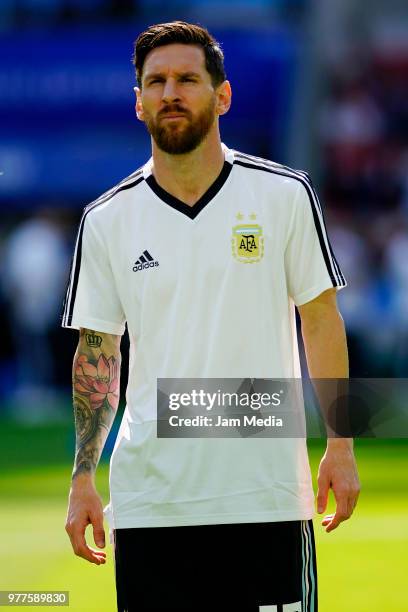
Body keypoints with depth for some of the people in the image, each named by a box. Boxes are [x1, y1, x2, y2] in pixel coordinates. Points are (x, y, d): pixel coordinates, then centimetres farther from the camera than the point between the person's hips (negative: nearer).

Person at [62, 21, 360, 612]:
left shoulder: (285, 194, 0)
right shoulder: (106, 221, 4)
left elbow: (320, 319, 5)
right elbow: (96, 354, 10)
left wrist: (340, 447, 0)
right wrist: (82, 480, 5)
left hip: (266, 493, -1)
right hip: (148, 501, 1)